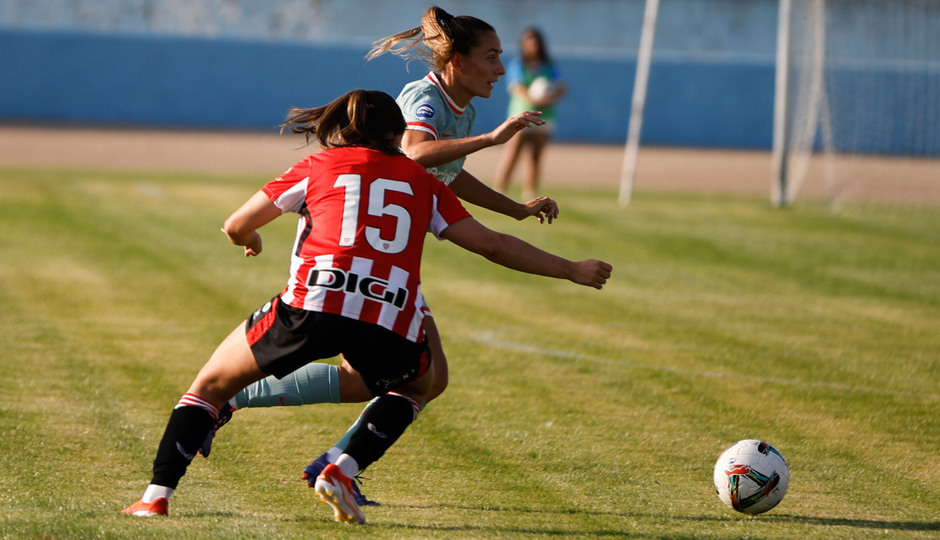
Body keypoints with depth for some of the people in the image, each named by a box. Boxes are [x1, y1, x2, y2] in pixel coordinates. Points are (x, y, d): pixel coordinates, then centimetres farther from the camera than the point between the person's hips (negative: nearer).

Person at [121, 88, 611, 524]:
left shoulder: (318, 166, 20)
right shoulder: (421, 181, 23)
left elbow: (236, 226, 23)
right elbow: (492, 244, 22)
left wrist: (250, 242, 48)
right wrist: (571, 270, 30)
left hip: (313, 307, -1)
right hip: (393, 326, 1)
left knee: (211, 384, 17)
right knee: (415, 386, 34)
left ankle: (156, 497, 3)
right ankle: (342, 471, 13)